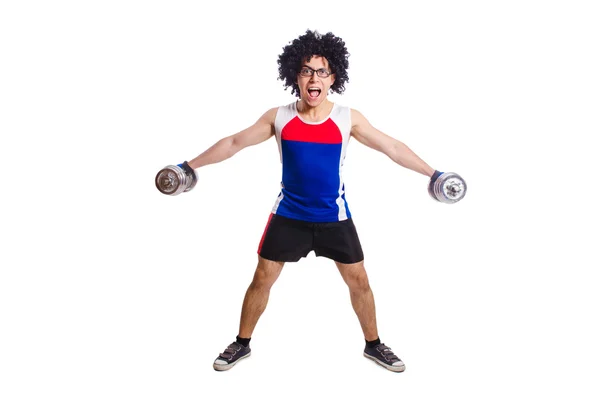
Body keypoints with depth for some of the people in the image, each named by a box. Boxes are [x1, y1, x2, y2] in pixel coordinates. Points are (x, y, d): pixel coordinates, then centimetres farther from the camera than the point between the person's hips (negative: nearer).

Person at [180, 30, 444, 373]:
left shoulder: (348, 119, -9)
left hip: (335, 217, 0)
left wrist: (432, 173, -3)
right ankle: (242, 344, 26)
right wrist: (191, 165, 6)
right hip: (289, 215, 0)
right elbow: (234, 143, 3)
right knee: (262, 279, 6)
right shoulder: (278, 117, -6)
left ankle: (373, 345, 28)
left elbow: (392, 147, -2)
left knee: (359, 281, 7)